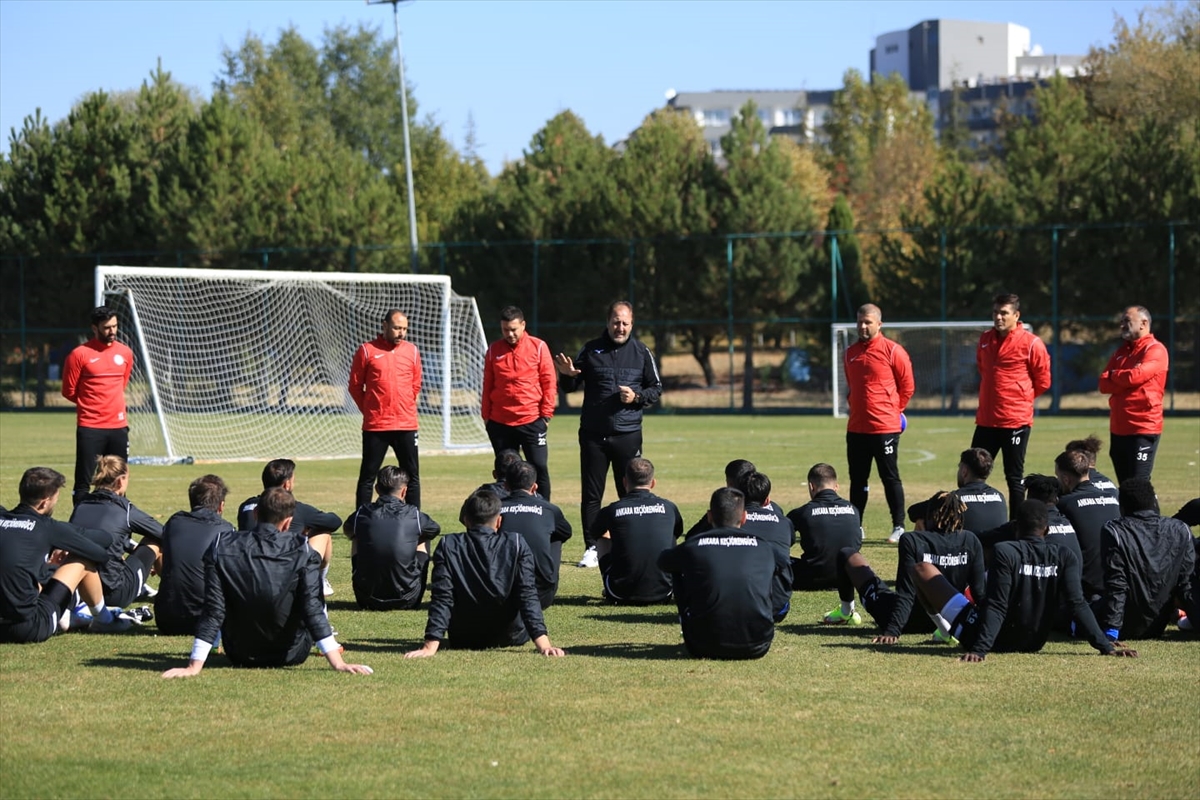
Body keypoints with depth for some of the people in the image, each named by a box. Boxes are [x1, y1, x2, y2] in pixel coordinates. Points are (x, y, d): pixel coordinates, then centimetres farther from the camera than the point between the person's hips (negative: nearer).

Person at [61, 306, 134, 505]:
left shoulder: (125, 353, 8)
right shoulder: (80, 354, -8)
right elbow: (69, 391, -1)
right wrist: (91, 404, 9)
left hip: (119, 426, 5)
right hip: (90, 427, -5)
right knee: (83, 482, -4)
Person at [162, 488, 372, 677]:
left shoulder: (222, 547, -16)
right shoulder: (301, 552, -19)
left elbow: (213, 610, -17)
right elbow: (313, 608, -24)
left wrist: (194, 666, -16)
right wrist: (337, 662, -23)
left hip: (240, 656, 1)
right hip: (291, 655, -1)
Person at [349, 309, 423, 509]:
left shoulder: (412, 351, 7)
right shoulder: (367, 351, -3)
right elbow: (355, 386, 2)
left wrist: (404, 408, 12)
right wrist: (370, 410, 6)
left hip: (406, 424, 3)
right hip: (375, 426, -3)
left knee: (412, 476, 5)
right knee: (367, 477, 2)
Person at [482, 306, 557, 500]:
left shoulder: (538, 347, 0)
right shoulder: (494, 350, 7)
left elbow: (549, 382, 0)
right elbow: (487, 385, 11)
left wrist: (546, 413, -5)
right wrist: (486, 416, 8)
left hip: (532, 420, -2)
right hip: (500, 423, 2)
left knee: (539, 468, -6)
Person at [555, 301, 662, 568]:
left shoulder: (641, 353, 5)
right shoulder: (591, 350, 5)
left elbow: (656, 389, 10)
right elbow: (570, 387, 10)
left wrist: (637, 397, -9)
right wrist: (566, 375, -13)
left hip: (628, 434, -1)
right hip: (593, 434, 1)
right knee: (590, 494, 2)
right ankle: (592, 548, 7)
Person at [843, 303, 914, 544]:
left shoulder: (893, 351, -7)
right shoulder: (851, 352, 10)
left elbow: (907, 386, -1)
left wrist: (894, 410, 4)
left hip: (885, 427, -6)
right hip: (856, 428, 6)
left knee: (890, 478, -1)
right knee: (857, 479, 10)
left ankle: (899, 527, 4)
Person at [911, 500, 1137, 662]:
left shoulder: (1005, 552, -19)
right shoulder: (1064, 558, -9)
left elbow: (997, 607, -25)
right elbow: (1077, 604, -17)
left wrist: (980, 650, -28)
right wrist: (1105, 646, -17)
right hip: (1031, 645, 6)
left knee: (922, 569, 4)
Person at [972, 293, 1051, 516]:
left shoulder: (1031, 344, -8)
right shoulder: (985, 340, 9)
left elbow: (1043, 381, -2)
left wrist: (1021, 398, 6)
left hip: (1016, 421, -6)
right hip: (986, 420, 6)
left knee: (1014, 478, 1)